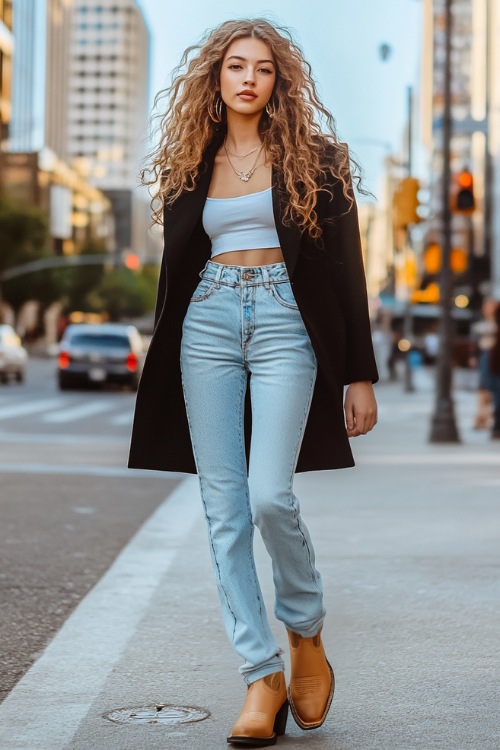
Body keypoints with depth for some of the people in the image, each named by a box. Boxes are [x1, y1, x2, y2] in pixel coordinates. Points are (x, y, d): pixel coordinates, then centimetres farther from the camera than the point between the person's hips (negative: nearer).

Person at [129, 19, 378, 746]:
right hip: (207, 326, 4)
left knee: (269, 496, -17)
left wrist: (360, 375, -3)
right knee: (224, 511, -2)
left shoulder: (312, 158, 4)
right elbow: (176, 269, 16)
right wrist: (162, 374, 13)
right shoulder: (191, 165, 13)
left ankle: (306, 635, 11)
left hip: (284, 325, -3)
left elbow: (345, 269, 2)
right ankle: (263, 679, 5)